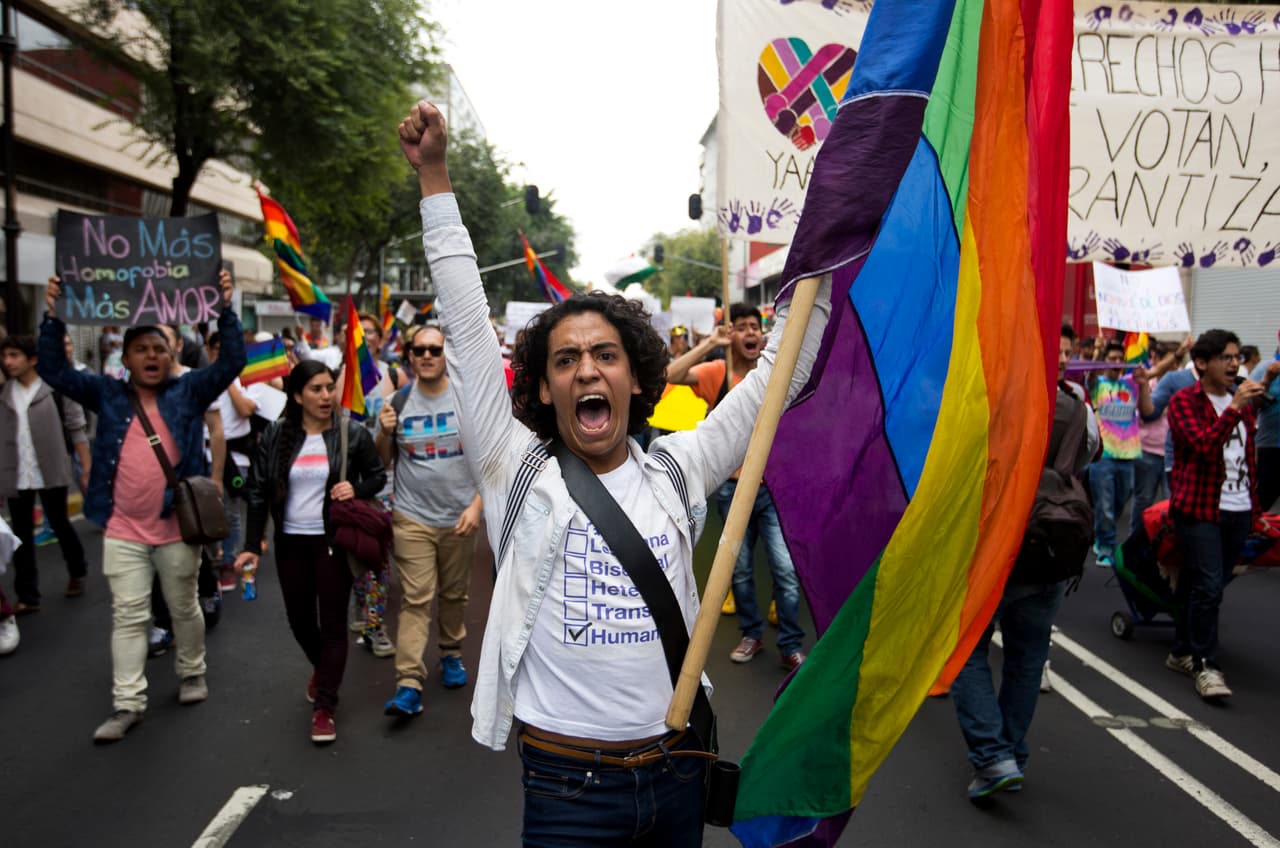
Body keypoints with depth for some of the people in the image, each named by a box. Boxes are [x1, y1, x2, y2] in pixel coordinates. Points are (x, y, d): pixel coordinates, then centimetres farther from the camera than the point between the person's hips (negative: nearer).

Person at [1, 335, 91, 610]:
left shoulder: (56, 389, -6)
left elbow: (76, 430, -4)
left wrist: (87, 469, -6)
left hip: (51, 473, -3)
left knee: (60, 525, 11)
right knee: (22, 535, 7)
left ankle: (77, 573, 35)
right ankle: (27, 596, 15)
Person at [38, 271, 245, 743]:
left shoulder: (189, 391, -1)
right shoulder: (107, 394, 4)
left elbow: (233, 361, -9)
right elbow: (54, 370, 1)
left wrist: (226, 309, -17)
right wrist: (53, 317, -9)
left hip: (177, 527, -1)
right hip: (123, 530, 1)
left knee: (184, 608, 15)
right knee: (127, 616, 5)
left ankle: (192, 673, 35)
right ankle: (127, 704, 11)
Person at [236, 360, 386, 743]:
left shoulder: (352, 434, -6)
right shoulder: (276, 436, -1)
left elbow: (377, 476, 6)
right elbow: (258, 492, 1)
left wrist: (356, 489, -16)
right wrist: (252, 545, -3)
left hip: (333, 542, -2)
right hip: (291, 542, 3)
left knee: (332, 622, -1)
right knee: (299, 620, 14)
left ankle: (324, 706, 10)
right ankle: (322, 668, 45)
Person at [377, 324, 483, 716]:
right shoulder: (398, 401, 0)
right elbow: (382, 462, 7)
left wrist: (477, 505, -9)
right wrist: (385, 433, -13)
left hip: (459, 517, 1)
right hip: (413, 517, 0)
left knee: (455, 594, 15)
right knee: (415, 599, -5)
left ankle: (451, 654, 36)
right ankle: (409, 684, -6)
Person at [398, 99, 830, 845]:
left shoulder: (674, 474, 0)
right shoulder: (519, 472, -5)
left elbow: (781, 371, 3)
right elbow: (468, 328, -8)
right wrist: (435, 176, -9)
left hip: (678, 777, 2)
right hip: (567, 785, -2)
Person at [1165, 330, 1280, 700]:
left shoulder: (1243, 400, 14)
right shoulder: (1184, 401, -6)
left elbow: (1248, 456, 23)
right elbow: (1202, 444, -22)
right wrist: (1234, 408, -27)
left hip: (1239, 510, 6)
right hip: (1199, 507, -6)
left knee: (1196, 584, 11)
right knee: (1208, 586, -11)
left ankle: (1182, 652, 23)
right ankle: (1204, 666, -3)